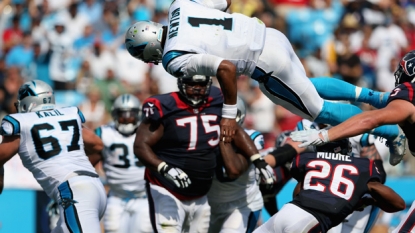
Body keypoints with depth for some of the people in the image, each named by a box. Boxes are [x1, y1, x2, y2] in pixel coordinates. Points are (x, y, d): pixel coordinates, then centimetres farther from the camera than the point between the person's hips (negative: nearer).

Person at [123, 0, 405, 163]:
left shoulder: (176, 60, -20)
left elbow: (226, 68, -30)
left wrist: (229, 114, -22)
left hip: (265, 62, -8)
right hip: (270, 36, 8)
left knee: (316, 109, 14)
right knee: (306, 87, 35)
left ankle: (390, 130, 24)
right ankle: (378, 97, 37)